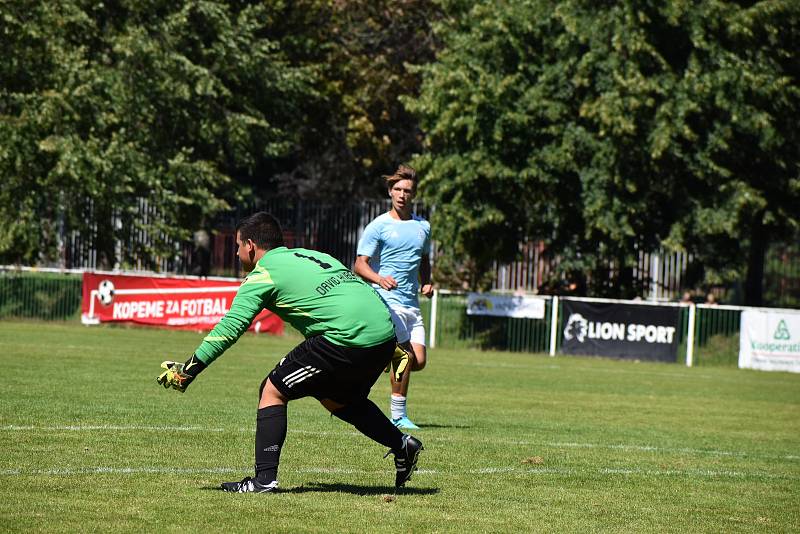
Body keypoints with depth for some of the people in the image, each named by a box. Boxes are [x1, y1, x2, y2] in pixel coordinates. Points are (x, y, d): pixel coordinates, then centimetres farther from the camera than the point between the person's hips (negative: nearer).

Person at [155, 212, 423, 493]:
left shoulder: (262, 275, 4)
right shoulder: (312, 255, 27)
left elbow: (228, 329, -4)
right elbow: (362, 292, 28)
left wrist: (188, 370, -1)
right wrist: (393, 348, 33)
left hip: (346, 338, -8)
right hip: (385, 332, 8)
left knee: (273, 391, 4)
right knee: (336, 398, 31)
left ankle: (265, 478, -3)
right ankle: (402, 444, 24)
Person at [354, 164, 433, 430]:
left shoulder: (423, 226, 14)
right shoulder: (378, 226, -3)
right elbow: (360, 265, -7)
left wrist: (427, 283, 10)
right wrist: (379, 279, -27)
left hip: (412, 303, 6)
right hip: (387, 300, -6)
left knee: (419, 361, -2)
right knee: (407, 356, -16)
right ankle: (398, 415, -4)